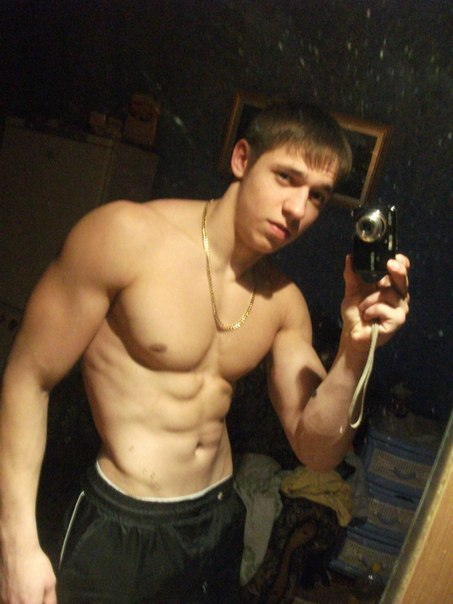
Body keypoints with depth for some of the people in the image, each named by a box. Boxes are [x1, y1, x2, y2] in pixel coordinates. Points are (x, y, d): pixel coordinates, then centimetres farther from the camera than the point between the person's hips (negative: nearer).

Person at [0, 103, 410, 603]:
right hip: (121, 533, -5)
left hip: (220, 522, 6)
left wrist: (355, 348, -20)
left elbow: (315, 450, -3)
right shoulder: (127, 234, -16)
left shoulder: (284, 302, -1)